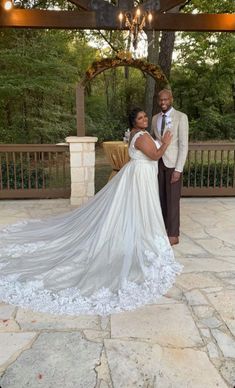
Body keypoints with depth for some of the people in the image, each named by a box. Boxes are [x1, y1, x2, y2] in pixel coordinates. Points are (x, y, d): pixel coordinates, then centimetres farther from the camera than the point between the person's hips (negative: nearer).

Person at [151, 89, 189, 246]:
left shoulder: (181, 117, -9)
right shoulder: (155, 118, 10)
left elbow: (184, 145, -13)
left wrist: (178, 169, -19)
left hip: (173, 163, -6)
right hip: (159, 162, 6)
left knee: (172, 199, -3)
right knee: (161, 197, 10)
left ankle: (173, 235, 8)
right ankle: (162, 228, 23)